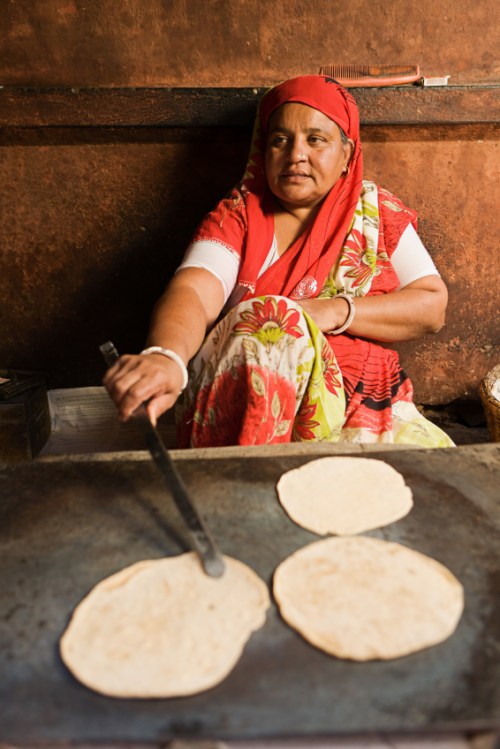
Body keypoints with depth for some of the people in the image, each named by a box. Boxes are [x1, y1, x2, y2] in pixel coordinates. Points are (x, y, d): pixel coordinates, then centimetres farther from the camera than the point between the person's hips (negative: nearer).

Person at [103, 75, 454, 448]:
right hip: (243, 404, 0)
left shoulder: (379, 211, 12)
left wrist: (336, 312, -11)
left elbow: (433, 305, 5)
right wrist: (165, 356, -37)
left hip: (364, 406, 1)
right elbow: (191, 292, -13)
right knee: (269, 321, -31)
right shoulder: (236, 216, 6)